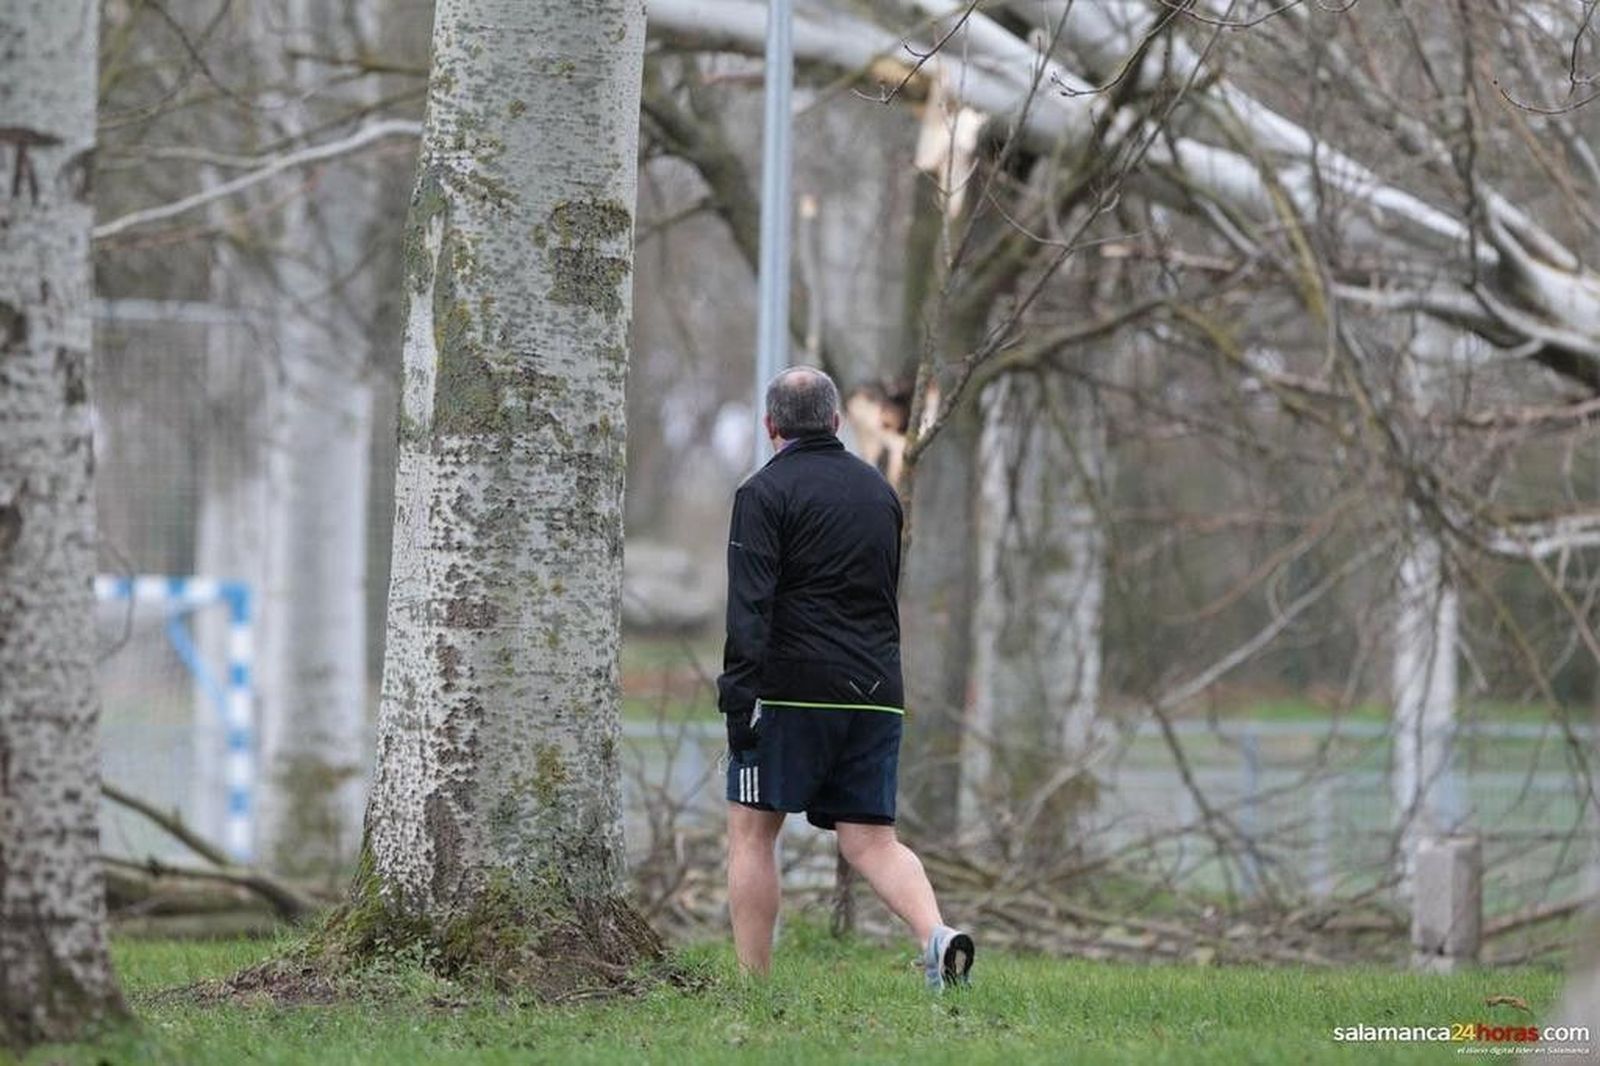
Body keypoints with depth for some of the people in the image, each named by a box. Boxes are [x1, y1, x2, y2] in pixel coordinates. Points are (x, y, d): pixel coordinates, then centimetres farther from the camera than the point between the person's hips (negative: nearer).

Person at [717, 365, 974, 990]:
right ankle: (937, 936, -20)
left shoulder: (766, 492, -4)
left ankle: (752, 984, 2)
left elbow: (750, 604, -13)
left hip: (794, 687, -5)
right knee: (871, 839, 5)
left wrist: (739, 697, -17)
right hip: (876, 694, 6)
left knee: (751, 831, 4)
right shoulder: (878, 491, 17)